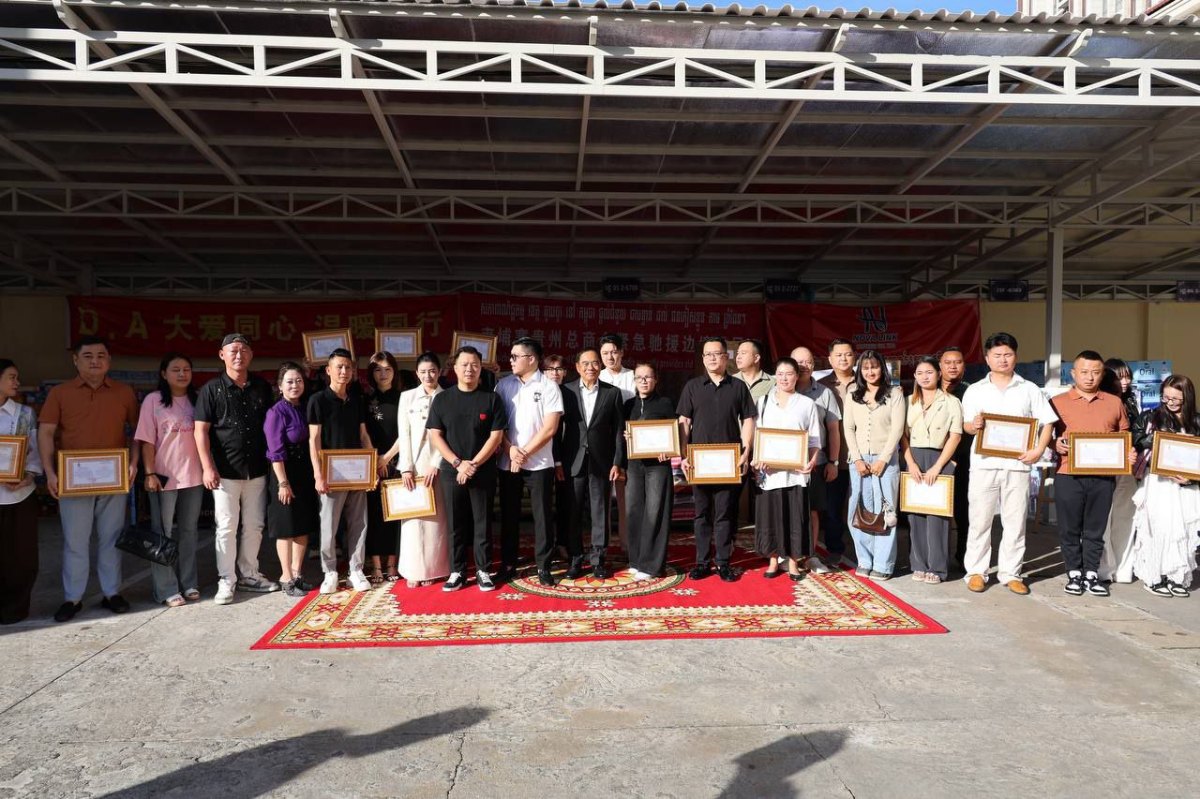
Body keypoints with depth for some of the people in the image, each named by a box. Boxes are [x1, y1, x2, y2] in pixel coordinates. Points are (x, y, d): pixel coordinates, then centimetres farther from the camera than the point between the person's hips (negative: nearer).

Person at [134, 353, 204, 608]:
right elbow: (147, 441, -7)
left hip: (193, 476, 4)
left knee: (188, 531, 13)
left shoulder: (196, 400, 7)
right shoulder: (153, 400, -5)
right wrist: (150, 474, -12)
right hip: (164, 477, -4)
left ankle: (188, 583, 23)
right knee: (163, 533, 6)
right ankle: (166, 589, 12)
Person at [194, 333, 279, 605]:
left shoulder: (262, 387, 7)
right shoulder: (211, 389, -3)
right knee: (226, 527, 0)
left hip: (257, 469, 4)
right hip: (225, 471, -4)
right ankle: (226, 581, 10)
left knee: (254, 525, 11)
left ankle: (249, 575, 24)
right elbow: (201, 430, -5)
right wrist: (208, 467, -12)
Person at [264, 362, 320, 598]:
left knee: (304, 526, 11)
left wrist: (314, 475, 7)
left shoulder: (304, 409, 9)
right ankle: (287, 578, 12)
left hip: (305, 474, 7)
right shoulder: (276, 412, -12)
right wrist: (283, 483, -18)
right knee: (286, 528, 1)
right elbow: (276, 451, -16)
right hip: (284, 474, -7)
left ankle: (297, 574, 23)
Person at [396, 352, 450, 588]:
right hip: (414, 464, 1)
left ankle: (432, 569, 11)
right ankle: (414, 570, 8)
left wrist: (436, 465, -10)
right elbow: (404, 434, 1)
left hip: (438, 464, -1)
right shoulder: (407, 397, 6)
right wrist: (406, 468, -7)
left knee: (436, 518, 2)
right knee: (414, 517, 1)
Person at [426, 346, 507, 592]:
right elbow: (435, 436, 0)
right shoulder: (442, 399, 4)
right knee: (455, 524, 7)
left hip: (483, 472, -1)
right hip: (451, 471, 1)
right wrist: (458, 463, -10)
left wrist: (473, 464, -11)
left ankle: (484, 571, 15)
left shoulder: (491, 399, 1)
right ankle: (457, 572, 16)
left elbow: (496, 436, -3)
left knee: (482, 523, 5)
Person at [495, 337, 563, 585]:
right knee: (509, 515, 9)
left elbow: (550, 428, -8)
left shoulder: (549, 387, -3)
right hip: (507, 462, 3)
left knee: (541, 515, 3)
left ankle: (543, 566, 12)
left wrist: (525, 453, -10)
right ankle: (508, 564, 20)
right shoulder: (503, 385, 6)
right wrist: (511, 450, -10)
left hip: (539, 463, -3)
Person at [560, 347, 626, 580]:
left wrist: (618, 462, -3)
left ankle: (598, 560, 14)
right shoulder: (566, 391, 3)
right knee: (573, 513, 5)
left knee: (599, 513, 5)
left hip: (601, 462, 0)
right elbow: (557, 427, 3)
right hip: (573, 462, 0)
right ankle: (575, 560, 15)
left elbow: (618, 430, 3)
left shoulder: (612, 392, 4)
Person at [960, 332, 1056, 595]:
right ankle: (976, 571, 10)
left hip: (1017, 464, 1)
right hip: (984, 464, 0)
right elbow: (966, 425, 6)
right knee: (979, 520, 2)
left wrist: (1039, 450, -7)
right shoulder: (975, 390, 10)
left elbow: (1047, 421, 7)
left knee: (1015, 521, 5)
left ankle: (1010, 573, 15)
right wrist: (974, 425, -17)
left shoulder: (1029, 390, 10)